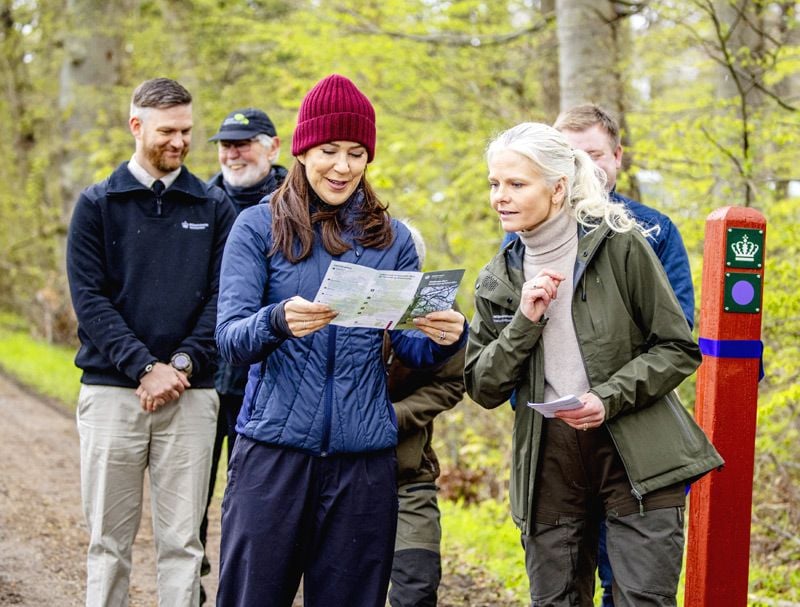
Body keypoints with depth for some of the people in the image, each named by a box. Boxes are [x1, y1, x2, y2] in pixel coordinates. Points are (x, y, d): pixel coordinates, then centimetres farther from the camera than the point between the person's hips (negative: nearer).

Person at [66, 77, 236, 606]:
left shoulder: (214, 207, 10)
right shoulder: (97, 204, 6)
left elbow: (223, 298, 3)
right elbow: (89, 298, -3)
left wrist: (183, 363, -12)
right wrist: (144, 367, -14)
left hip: (190, 394, 1)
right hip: (112, 390, -1)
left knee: (182, 541, 3)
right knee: (110, 540, 4)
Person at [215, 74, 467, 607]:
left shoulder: (391, 238, 10)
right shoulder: (259, 227, 2)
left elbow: (410, 347, 7)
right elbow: (230, 339, -7)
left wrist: (447, 338, -16)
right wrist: (279, 321, -29)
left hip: (364, 456, 2)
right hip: (274, 448, -2)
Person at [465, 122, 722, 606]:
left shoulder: (619, 244, -4)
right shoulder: (498, 280, 9)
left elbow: (678, 349, -3)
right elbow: (483, 388, 4)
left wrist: (609, 398, -16)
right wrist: (524, 323, -10)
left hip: (637, 456, -4)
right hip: (549, 458, 4)